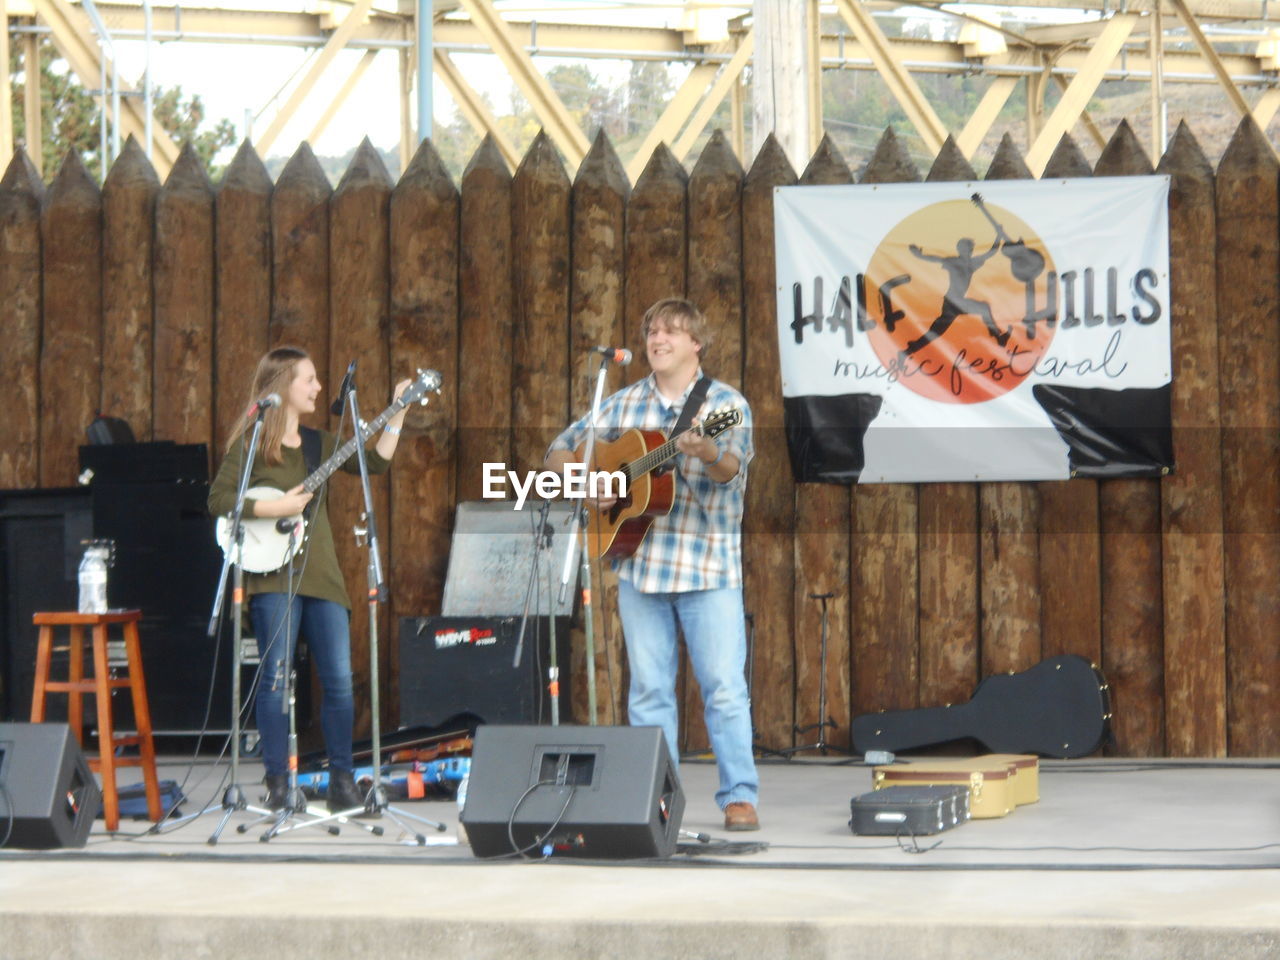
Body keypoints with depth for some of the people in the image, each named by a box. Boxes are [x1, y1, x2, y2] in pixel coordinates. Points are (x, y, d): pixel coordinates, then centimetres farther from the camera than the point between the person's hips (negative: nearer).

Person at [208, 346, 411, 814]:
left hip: (320, 573, 5)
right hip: (273, 574, -5)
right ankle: (278, 784, -1)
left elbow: (376, 461, 12)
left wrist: (397, 414, 5)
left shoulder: (318, 443, 17)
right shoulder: (251, 443, -1)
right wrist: (274, 508, -16)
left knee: (339, 679, 0)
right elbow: (218, 499, -9)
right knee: (276, 677, -7)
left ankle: (342, 781, 9)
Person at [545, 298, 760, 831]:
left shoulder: (725, 402, -2)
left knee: (725, 686, -7)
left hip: (709, 566, -4)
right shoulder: (624, 404, 11)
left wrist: (707, 451, -41)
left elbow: (731, 466, -19)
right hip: (639, 563, 4)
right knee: (648, 687, 7)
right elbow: (560, 449, 17)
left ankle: (739, 797, -1)